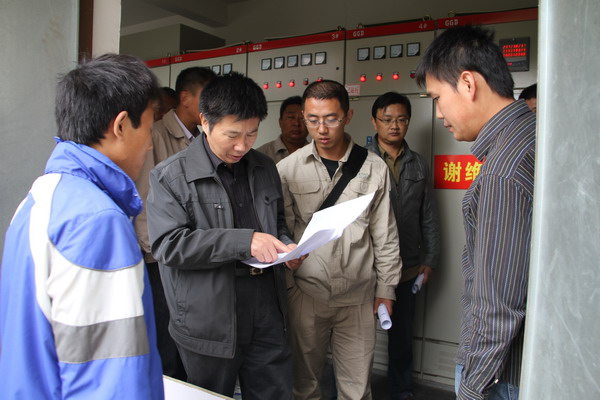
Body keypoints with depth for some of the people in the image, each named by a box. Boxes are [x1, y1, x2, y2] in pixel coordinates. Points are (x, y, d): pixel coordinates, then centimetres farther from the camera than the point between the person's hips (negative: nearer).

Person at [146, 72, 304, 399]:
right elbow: (168, 244, -18)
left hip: (268, 320, 5)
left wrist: (286, 247, -2)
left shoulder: (265, 168, 8)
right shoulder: (171, 176, -9)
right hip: (209, 326, -4)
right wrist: (244, 241, -24)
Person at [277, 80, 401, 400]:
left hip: (358, 296, 0)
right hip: (306, 293, 0)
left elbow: (385, 236, 4)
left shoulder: (374, 168, -2)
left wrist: (386, 289, 6)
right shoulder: (287, 169, -4)